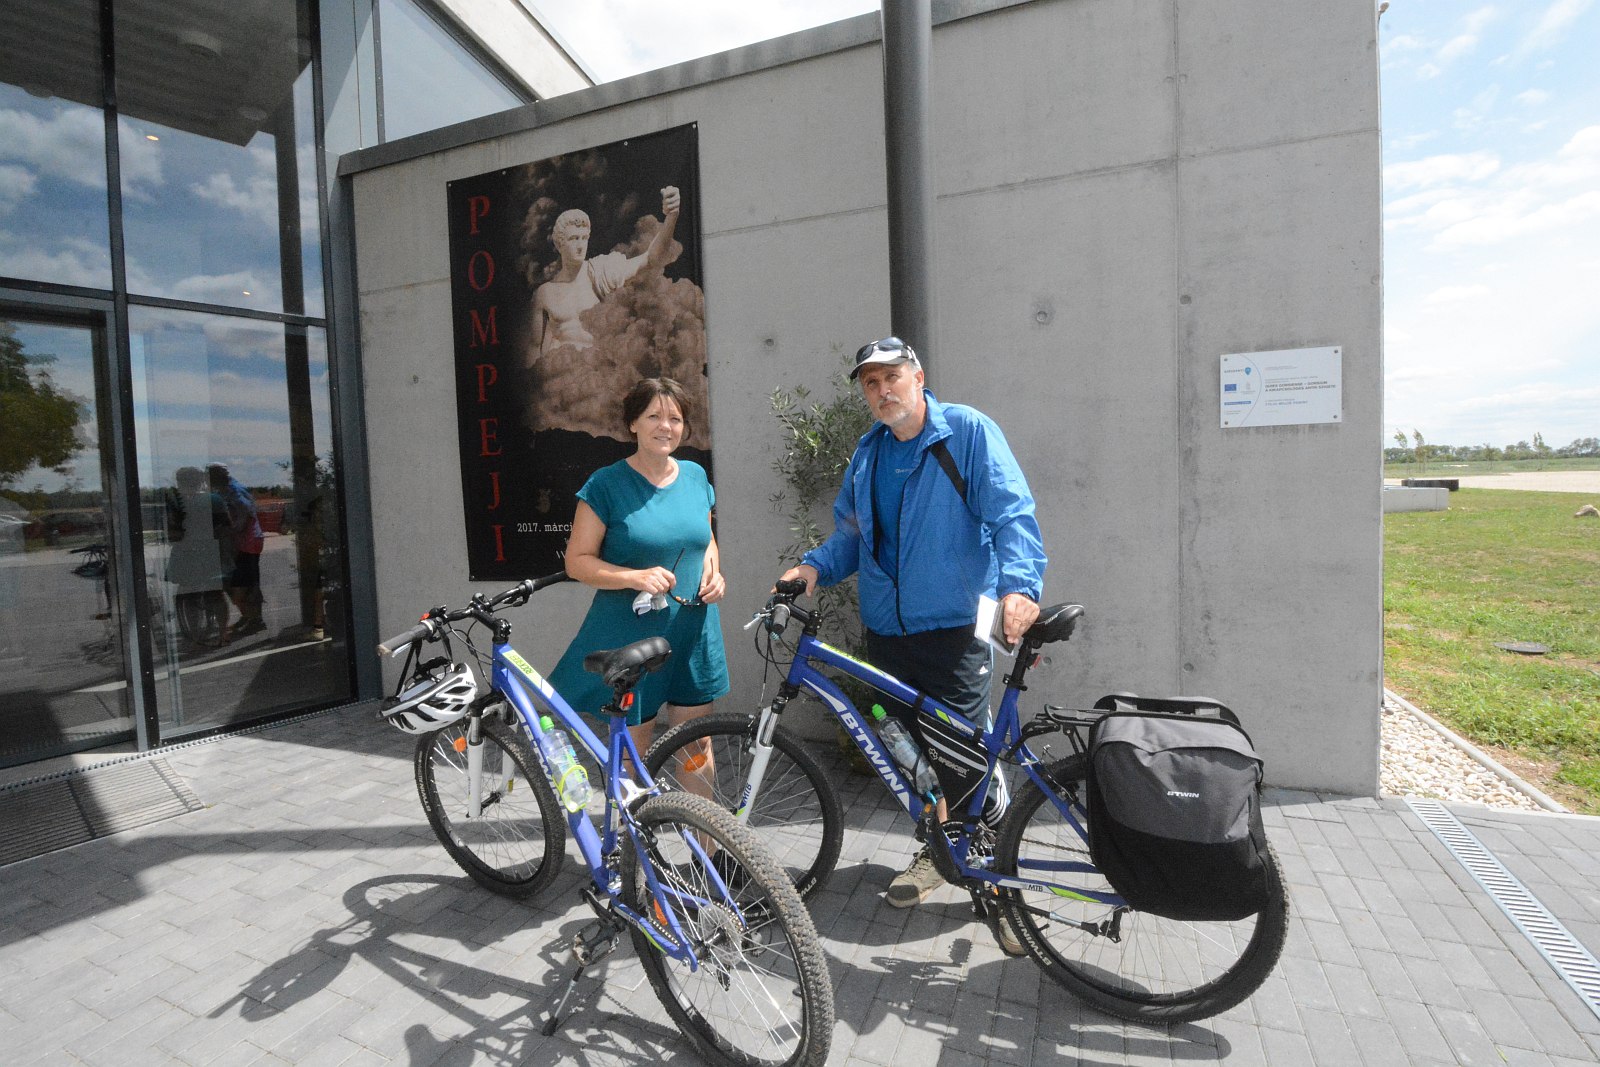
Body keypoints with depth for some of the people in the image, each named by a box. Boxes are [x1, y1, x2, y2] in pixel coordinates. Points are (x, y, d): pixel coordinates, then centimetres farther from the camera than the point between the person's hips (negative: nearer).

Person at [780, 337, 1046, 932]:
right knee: (915, 752, 16)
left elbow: (1012, 514, -13)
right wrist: (816, 565, -1)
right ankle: (940, 849, 38)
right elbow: (851, 533, 18)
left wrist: (1019, 583, -29)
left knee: (963, 759, -6)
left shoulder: (968, 431, -5)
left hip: (952, 627, -6)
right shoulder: (867, 454, 13)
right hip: (886, 630, 6)